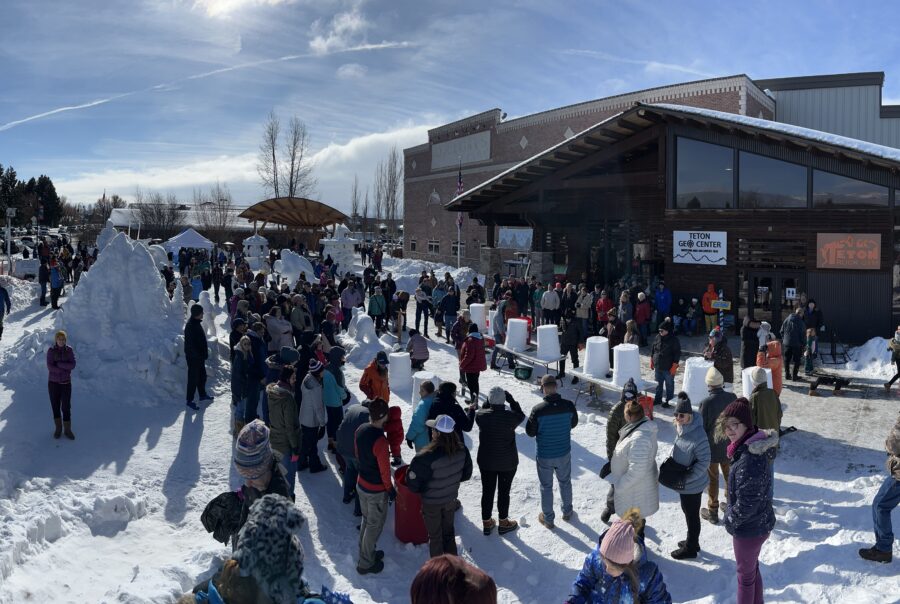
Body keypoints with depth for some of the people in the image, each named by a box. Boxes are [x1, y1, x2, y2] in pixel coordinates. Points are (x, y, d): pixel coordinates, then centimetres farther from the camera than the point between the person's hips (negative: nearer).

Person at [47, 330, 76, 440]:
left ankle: (67, 430, 10)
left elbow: (72, 365, -13)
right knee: (55, 406, 10)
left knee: (66, 407, 0)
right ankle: (58, 428, 24)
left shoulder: (69, 350, -4)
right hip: (53, 382, 0)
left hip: (66, 382, 0)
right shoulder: (51, 350, -7)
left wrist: (58, 364, -19)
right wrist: (64, 370, -17)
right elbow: (50, 366, -15)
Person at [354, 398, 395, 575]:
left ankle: (365, 553, 41)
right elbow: (384, 470, -23)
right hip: (376, 491, -7)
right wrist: (390, 489, -7)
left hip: (361, 484, 7)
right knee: (375, 525, 11)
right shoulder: (380, 440, -32)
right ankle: (365, 563, 24)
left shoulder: (360, 430, -8)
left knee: (366, 520, 25)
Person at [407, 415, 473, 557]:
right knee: (448, 530, 27)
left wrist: (420, 489, -4)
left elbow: (412, 483, -25)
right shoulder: (461, 450, -18)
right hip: (451, 499, 5)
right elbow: (467, 474, -1)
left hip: (431, 502, -4)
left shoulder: (426, 457, -35)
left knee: (435, 535, 18)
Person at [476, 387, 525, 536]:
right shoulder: (511, 417, -23)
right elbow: (521, 415, -1)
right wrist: (511, 399, -4)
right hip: (507, 462, -2)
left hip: (486, 461, 2)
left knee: (487, 491, 16)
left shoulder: (481, 416, -17)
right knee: (504, 492, 15)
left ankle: (487, 523, 31)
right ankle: (503, 523, 30)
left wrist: (489, 402, 0)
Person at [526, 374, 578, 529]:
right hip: (564, 453, 2)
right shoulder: (569, 406, -17)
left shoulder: (538, 409, -25)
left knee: (546, 487, 16)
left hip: (544, 455, -2)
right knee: (565, 482, 25)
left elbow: (530, 432, -12)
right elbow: (573, 423, 2)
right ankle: (567, 512, 42)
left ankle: (548, 519, 30)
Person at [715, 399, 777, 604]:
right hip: (760, 522, 9)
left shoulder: (749, 459, -34)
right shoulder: (753, 445, -3)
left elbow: (746, 504, -28)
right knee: (752, 568, 27)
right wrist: (732, 515, 13)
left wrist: (729, 519, -11)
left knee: (746, 574, 14)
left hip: (749, 528, -9)